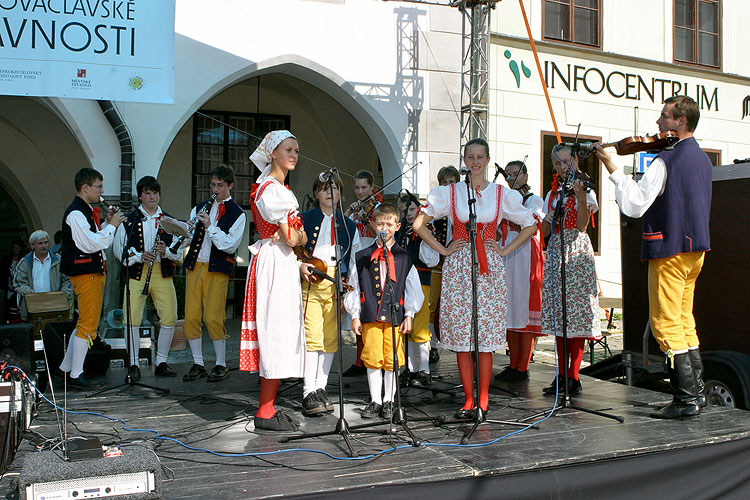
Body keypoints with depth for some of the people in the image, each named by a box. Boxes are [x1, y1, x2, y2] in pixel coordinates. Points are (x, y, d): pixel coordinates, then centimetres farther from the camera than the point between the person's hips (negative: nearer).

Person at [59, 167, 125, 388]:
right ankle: (76, 375, 1)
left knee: (85, 322, 16)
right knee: (88, 324, -6)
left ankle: (67, 368, 25)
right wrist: (112, 225, -16)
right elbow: (90, 245, -24)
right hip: (84, 273, -11)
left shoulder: (88, 211, 16)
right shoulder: (75, 213, -16)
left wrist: (107, 224, 8)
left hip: (94, 271, 11)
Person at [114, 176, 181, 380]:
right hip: (136, 273, -2)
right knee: (133, 320, -6)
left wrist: (166, 251, -10)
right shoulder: (129, 220, 6)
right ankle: (133, 364, 6)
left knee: (169, 319, -2)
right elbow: (118, 249, 4)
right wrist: (139, 256, -12)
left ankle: (161, 363, 12)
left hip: (162, 273, 2)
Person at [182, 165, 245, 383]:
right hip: (195, 266, 5)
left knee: (213, 318, -9)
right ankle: (198, 364, 13)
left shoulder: (237, 214, 3)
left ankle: (221, 365, 6)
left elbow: (230, 245, -8)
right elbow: (189, 236, 15)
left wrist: (210, 226, -16)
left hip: (218, 269, -5)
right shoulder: (200, 208, 18)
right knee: (191, 317, 2)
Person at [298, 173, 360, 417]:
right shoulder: (304, 219, 10)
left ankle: (321, 388, 14)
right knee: (312, 335, -12)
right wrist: (300, 265, -12)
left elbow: (357, 257, 16)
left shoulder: (349, 225, 17)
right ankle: (309, 394, -10)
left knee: (331, 337, 3)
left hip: (337, 283, 3)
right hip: (311, 281, -3)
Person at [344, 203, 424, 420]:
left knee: (392, 359, 3)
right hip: (370, 316, 0)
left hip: (395, 315, 0)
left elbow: (413, 288, 7)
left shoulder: (404, 258, 7)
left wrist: (409, 315, 1)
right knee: (372, 359, 2)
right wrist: (355, 316, 3)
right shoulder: (362, 257, 7)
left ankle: (389, 401, 16)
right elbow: (354, 287, 8)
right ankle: (375, 401, 14)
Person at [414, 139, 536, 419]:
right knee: (460, 335, -2)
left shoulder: (503, 194, 7)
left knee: (486, 336, -2)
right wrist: (443, 250, 2)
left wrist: (504, 251, 6)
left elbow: (530, 226, 15)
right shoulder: (448, 193, 6)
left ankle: (483, 399, 7)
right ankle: (468, 399, 7)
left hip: (489, 269, 0)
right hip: (458, 269, 0)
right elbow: (419, 224, 9)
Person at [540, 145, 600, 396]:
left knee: (576, 310, -9)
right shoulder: (552, 194, 18)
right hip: (555, 251, 6)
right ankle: (561, 374, 10)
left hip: (576, 252, -6)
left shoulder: (585, 190, 1)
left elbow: (582, 226, -14)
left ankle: (574, 376, -6)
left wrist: (580, 195, -25)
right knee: (558, 311, 5)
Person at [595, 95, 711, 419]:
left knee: (666, 323, -3)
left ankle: (686, 398, -1)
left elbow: (634, 205, -21)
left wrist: (612, 170, -14)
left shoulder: (667, 160, -16)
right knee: (684, 320, 17)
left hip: (670, 249, -9)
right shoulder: (701, 158, 13)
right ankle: (696, 390, 22)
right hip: (696, 247, 9)